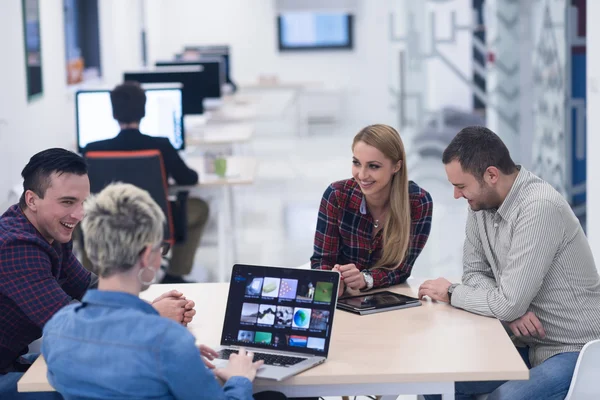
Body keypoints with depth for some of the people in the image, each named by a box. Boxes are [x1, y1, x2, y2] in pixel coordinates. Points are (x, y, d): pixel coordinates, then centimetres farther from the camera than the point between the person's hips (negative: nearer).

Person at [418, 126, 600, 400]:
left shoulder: (539, 208, -25)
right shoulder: (481, 204, 0)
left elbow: (509, 303, -26)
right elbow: (475, 273, 9)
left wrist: (451, 293, -9)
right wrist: (511, 309, -12)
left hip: (576, 353, -8)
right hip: (529, 345, 8)